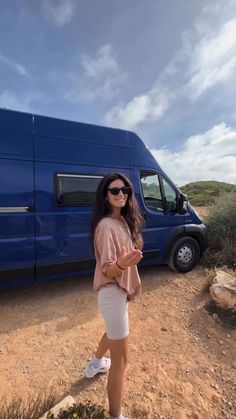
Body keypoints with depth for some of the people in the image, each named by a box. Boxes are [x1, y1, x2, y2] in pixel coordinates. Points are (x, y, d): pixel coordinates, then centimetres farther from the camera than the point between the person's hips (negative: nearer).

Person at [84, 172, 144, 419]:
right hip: (112, 293, -10)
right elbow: (108, 271, -26)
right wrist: (122, 265, -45)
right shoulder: (106, 226, -25)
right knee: (121, 358, 5)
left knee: (113, 332, 34)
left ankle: (96, 365, 62)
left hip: (120, 289, 10)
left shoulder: (123, 220, 0)